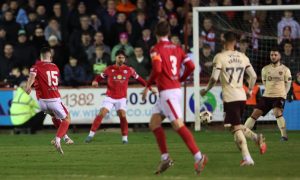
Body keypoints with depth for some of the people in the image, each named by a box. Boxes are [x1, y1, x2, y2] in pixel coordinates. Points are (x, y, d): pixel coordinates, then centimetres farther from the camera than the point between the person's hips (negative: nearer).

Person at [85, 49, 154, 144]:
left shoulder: (129, 70, 1)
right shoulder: (110, 69, 0)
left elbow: (139, 79, 10)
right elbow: (100, 76, 8)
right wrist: (95, 81, -15)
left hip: (121, 98, 0)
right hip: (110, 97, 0)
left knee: (122, 116, -14)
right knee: (101, 114, -11)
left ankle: (125, 138, -2)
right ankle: (91, 134, -5)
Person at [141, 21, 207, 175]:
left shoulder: (156, 49, -7)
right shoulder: (177, 48, 13)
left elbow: (157, 69, -20)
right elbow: (190, 66, 5)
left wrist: (148, 86, -7)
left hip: (167, 91, -8)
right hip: (176, 88, 8)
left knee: (178, 125, -14)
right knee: (154, 124, 14)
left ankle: (198, 157, -22)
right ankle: (165, 158, 11)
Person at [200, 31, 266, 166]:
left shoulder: (220, 57, -7)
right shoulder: (243, 57, 9)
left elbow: (214, 78, -12)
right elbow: (253, 76, 8)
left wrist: (206, 90, 4)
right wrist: (250, 90, 24)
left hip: (230, 98, -6)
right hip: (242, 96, 6)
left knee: (236, 128, -4)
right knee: (237, 126, 22)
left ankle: (247, 158, -12)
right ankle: (257, 138, -2)